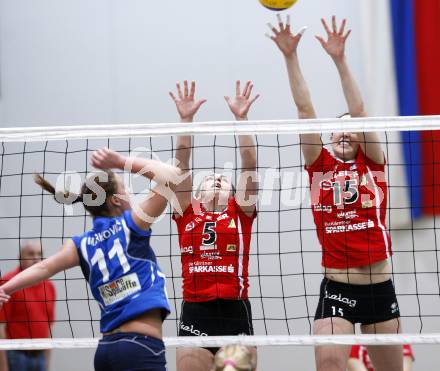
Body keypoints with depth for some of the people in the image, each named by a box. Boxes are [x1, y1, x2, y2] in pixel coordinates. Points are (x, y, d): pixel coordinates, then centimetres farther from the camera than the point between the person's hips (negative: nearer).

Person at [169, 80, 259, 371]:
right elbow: (182, 163, 8)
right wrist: (186, 119, 2)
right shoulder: (187, 213, 13)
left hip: (236, 313, -1)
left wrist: (241, 117, -1)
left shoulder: (241, 213, 11)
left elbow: (249, 164, 4)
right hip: (194, 315, 1)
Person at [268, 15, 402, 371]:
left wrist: (339, 59, -11)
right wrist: (291, 56, -5)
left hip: (379, 288, 1)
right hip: (336, 288, -1)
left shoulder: (374, 163, 6)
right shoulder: (321, 165, 7)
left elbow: (358, 110, -5)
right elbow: (305, 108, 0)